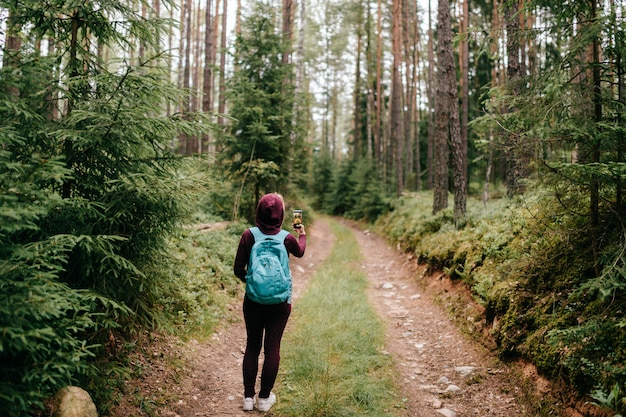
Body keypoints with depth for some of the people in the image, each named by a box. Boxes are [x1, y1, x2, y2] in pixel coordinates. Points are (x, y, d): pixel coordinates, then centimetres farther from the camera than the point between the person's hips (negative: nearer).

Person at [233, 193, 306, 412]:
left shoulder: (249, 236, -11)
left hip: (253, 301, 1)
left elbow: (238, 269, -7)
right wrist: (302, 234, 34)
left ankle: (248, 397, 21)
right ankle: (264, 398, 18)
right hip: (280, 303, -1)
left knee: (252, 347, 13)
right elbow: (300, 252, 15)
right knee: (272, 348, 9)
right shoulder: (287, 238, -9)